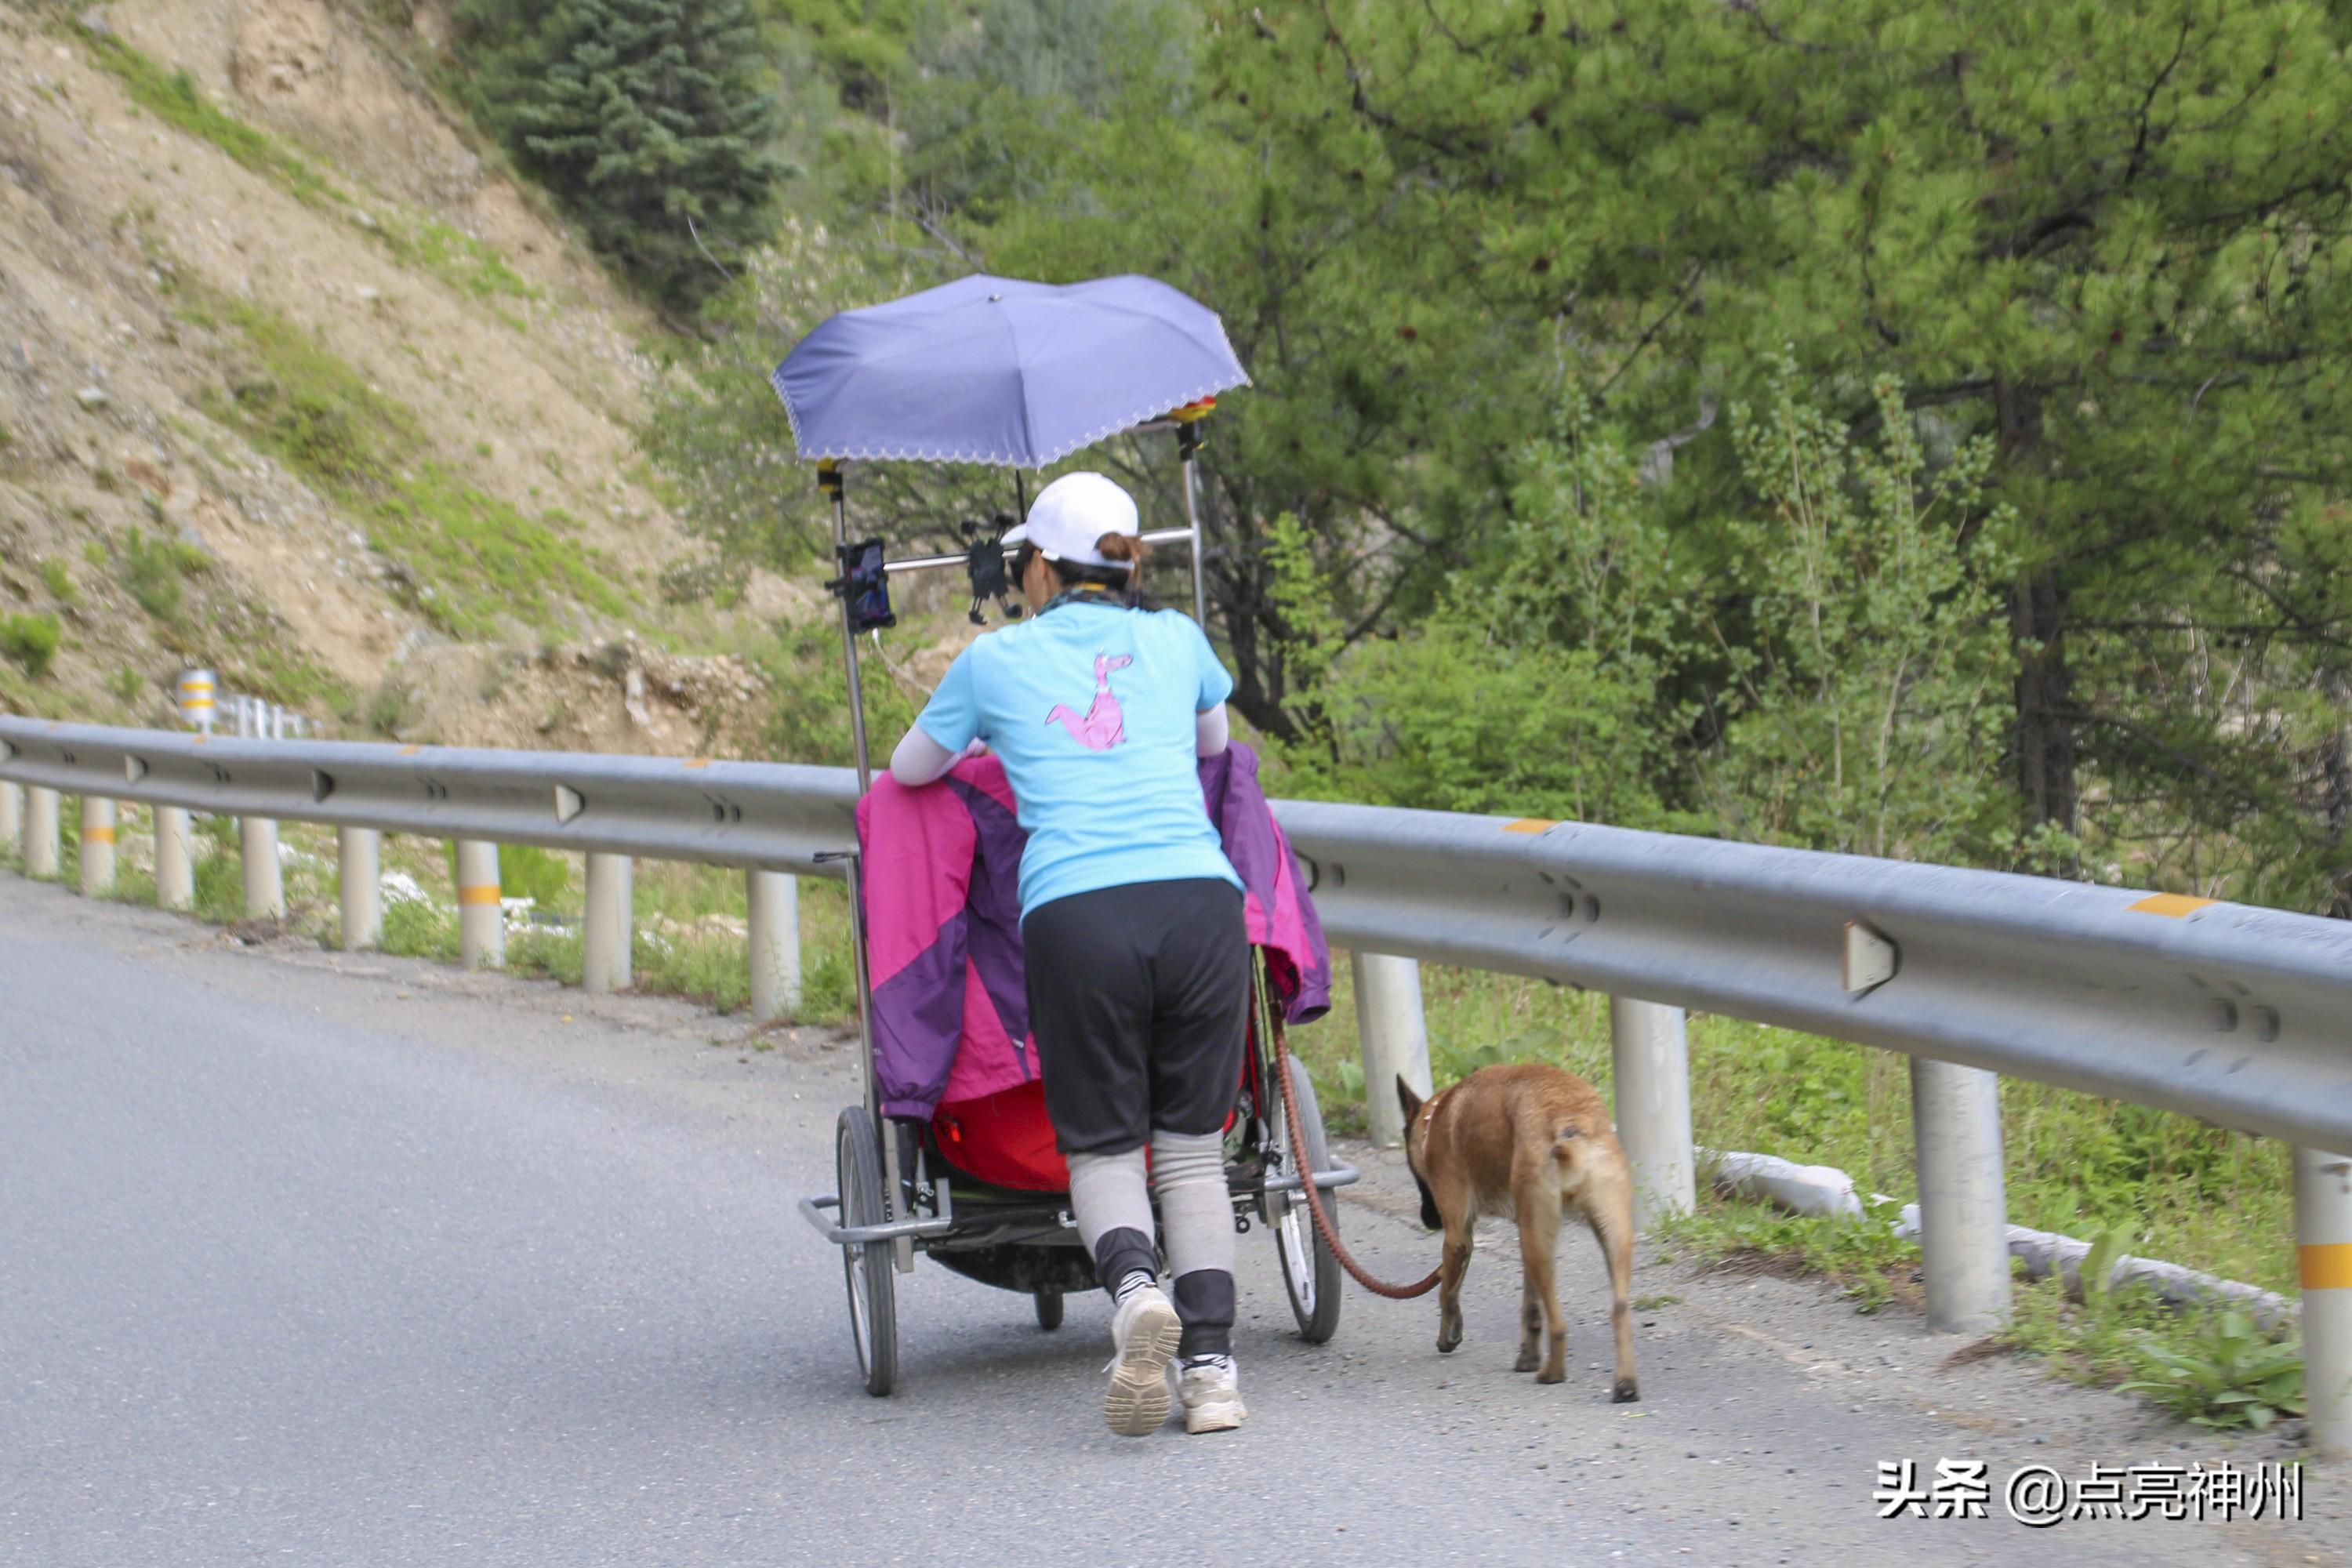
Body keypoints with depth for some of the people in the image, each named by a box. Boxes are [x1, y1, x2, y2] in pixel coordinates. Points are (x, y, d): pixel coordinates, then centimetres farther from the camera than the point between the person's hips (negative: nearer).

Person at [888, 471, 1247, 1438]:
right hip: (1200, 900, 2)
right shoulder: (1177, 641, 19)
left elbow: (909, 770, 33)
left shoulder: (995, 660, 15)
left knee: (1101, 1145, 9)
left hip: (1077, 915, -2)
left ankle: (1135, 1287, -21)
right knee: (1192, 1145, 12)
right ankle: (1210, 1366, 0)